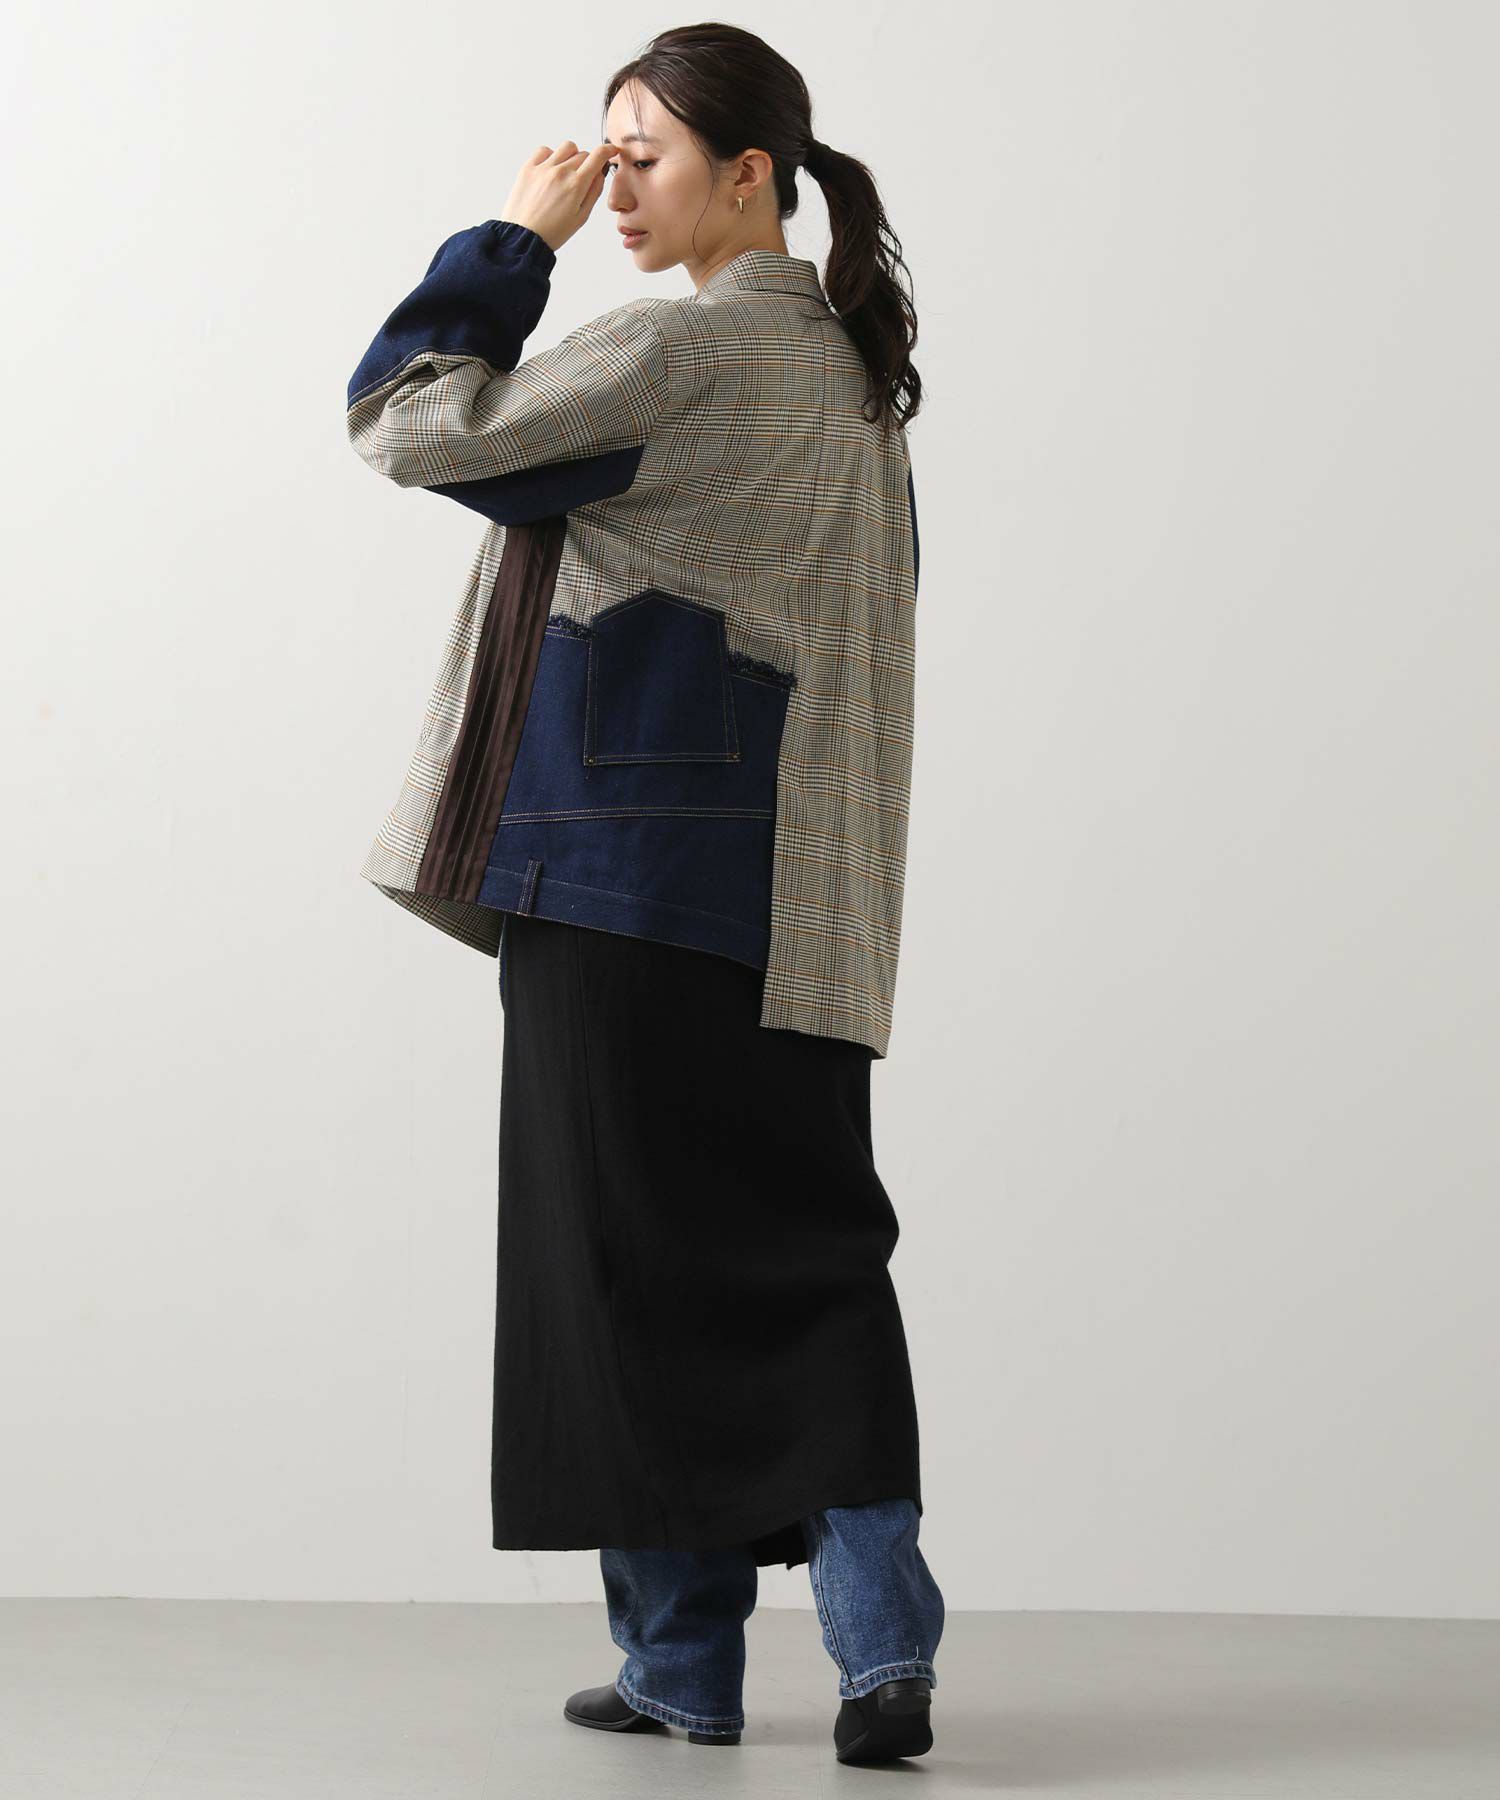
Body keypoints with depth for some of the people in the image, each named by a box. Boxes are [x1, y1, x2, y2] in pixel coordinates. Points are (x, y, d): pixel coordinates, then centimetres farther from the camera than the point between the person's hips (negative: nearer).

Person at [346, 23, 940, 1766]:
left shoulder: (677, 349, -12)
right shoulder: (849, 371, 15)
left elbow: (408, 421, -12)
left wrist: (513, 237, -3)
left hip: (629, 871, -8)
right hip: (795, 901, 8)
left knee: (639, 1251, 1)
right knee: (804, 1249, 8)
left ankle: (684, 1656, 8)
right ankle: (882, 1638, -1)